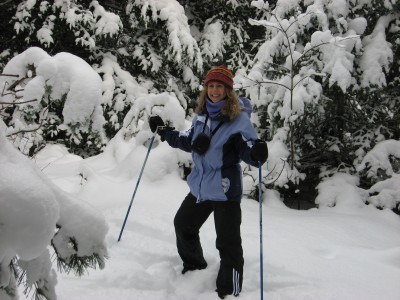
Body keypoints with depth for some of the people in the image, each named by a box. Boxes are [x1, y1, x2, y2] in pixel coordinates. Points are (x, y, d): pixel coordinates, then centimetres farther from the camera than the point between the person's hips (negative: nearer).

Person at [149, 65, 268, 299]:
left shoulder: (239, 118, -14)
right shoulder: (201, 115, 6)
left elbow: (248, 149, -17)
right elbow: (191, 142, 21)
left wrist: (257, 153, -40)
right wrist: (164, 131, 23)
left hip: (226, 190, -7)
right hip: (200, 186, 8)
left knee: (228, 243, -5)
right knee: (183, 225, 24)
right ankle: (195, 267, 49)